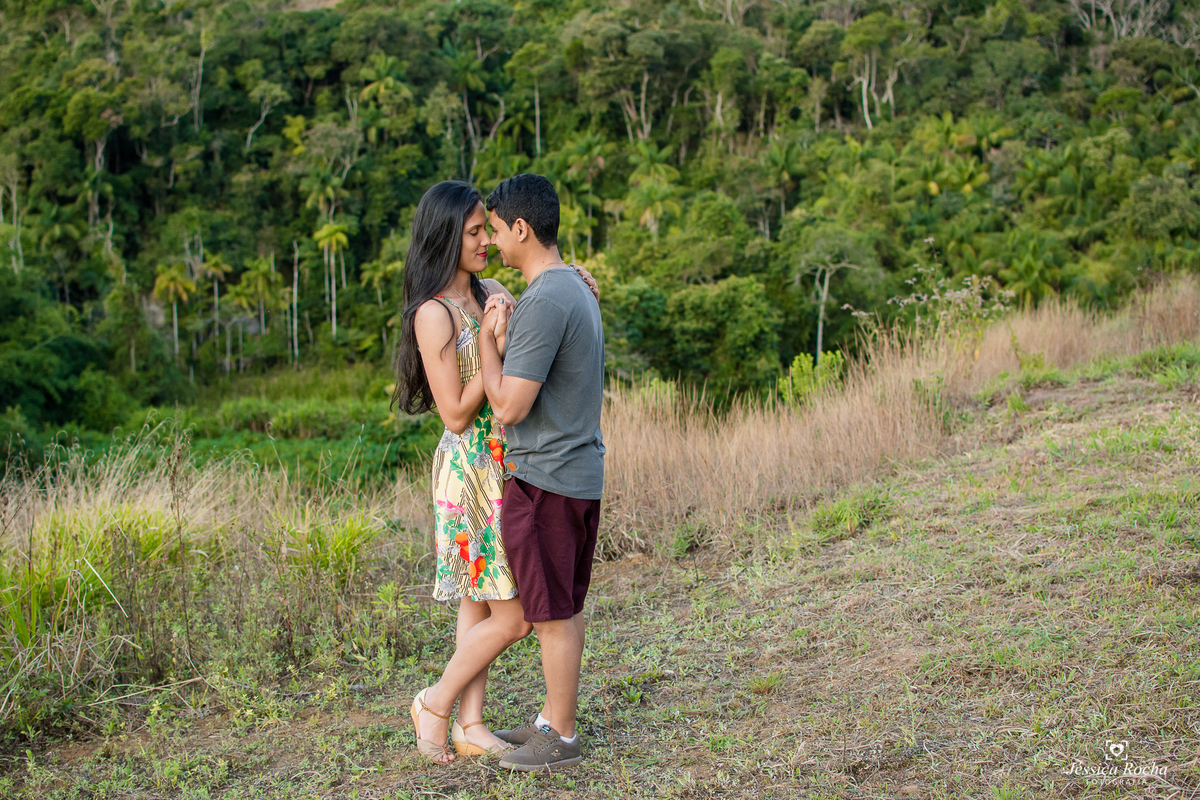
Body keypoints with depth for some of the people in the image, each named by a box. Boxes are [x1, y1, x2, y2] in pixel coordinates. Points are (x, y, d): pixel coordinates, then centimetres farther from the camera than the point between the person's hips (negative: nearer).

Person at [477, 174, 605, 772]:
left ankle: (561, 738, 13)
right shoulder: (577, 289, 12)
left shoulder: (543, 302, -20)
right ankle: (553, 717, 29)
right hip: (582, 473, 10)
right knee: (566, 607, 17)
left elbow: (509, 407, -21)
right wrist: (506, 341, 4)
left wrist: (487, 339, -8)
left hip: (544, 480, -10)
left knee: (552, 613, 2)